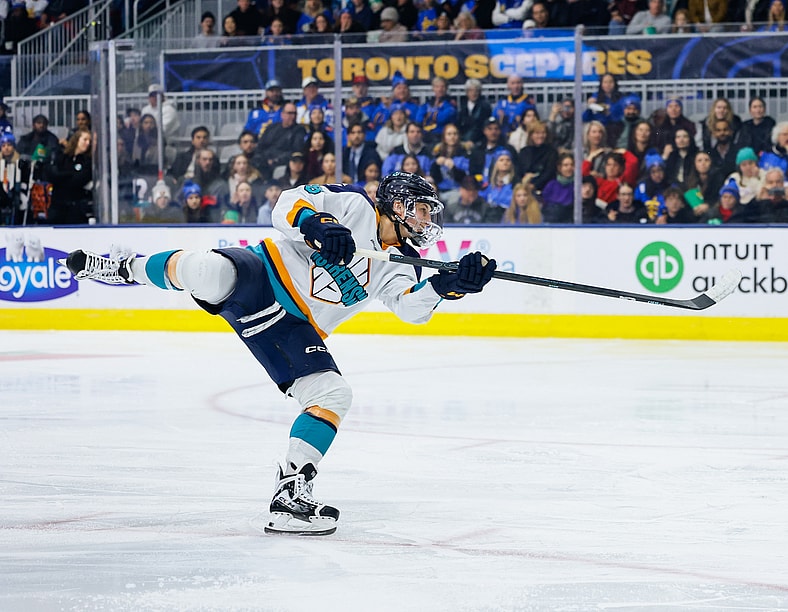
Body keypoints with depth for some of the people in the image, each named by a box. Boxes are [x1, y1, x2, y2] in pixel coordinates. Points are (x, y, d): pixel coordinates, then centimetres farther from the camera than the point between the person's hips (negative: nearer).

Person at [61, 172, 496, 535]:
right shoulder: (353, 206, 2)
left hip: (293, 328, 6)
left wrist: (450, 284, -20)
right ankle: (124, 268, -3)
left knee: (333, 396, -13)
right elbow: (289, 204, -8)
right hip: (262, 275, -5)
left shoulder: (399, 268, 17)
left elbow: (412, 307, -3)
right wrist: (316, 224, -27)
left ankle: (290, 495, -11)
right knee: (208, 272, -35)